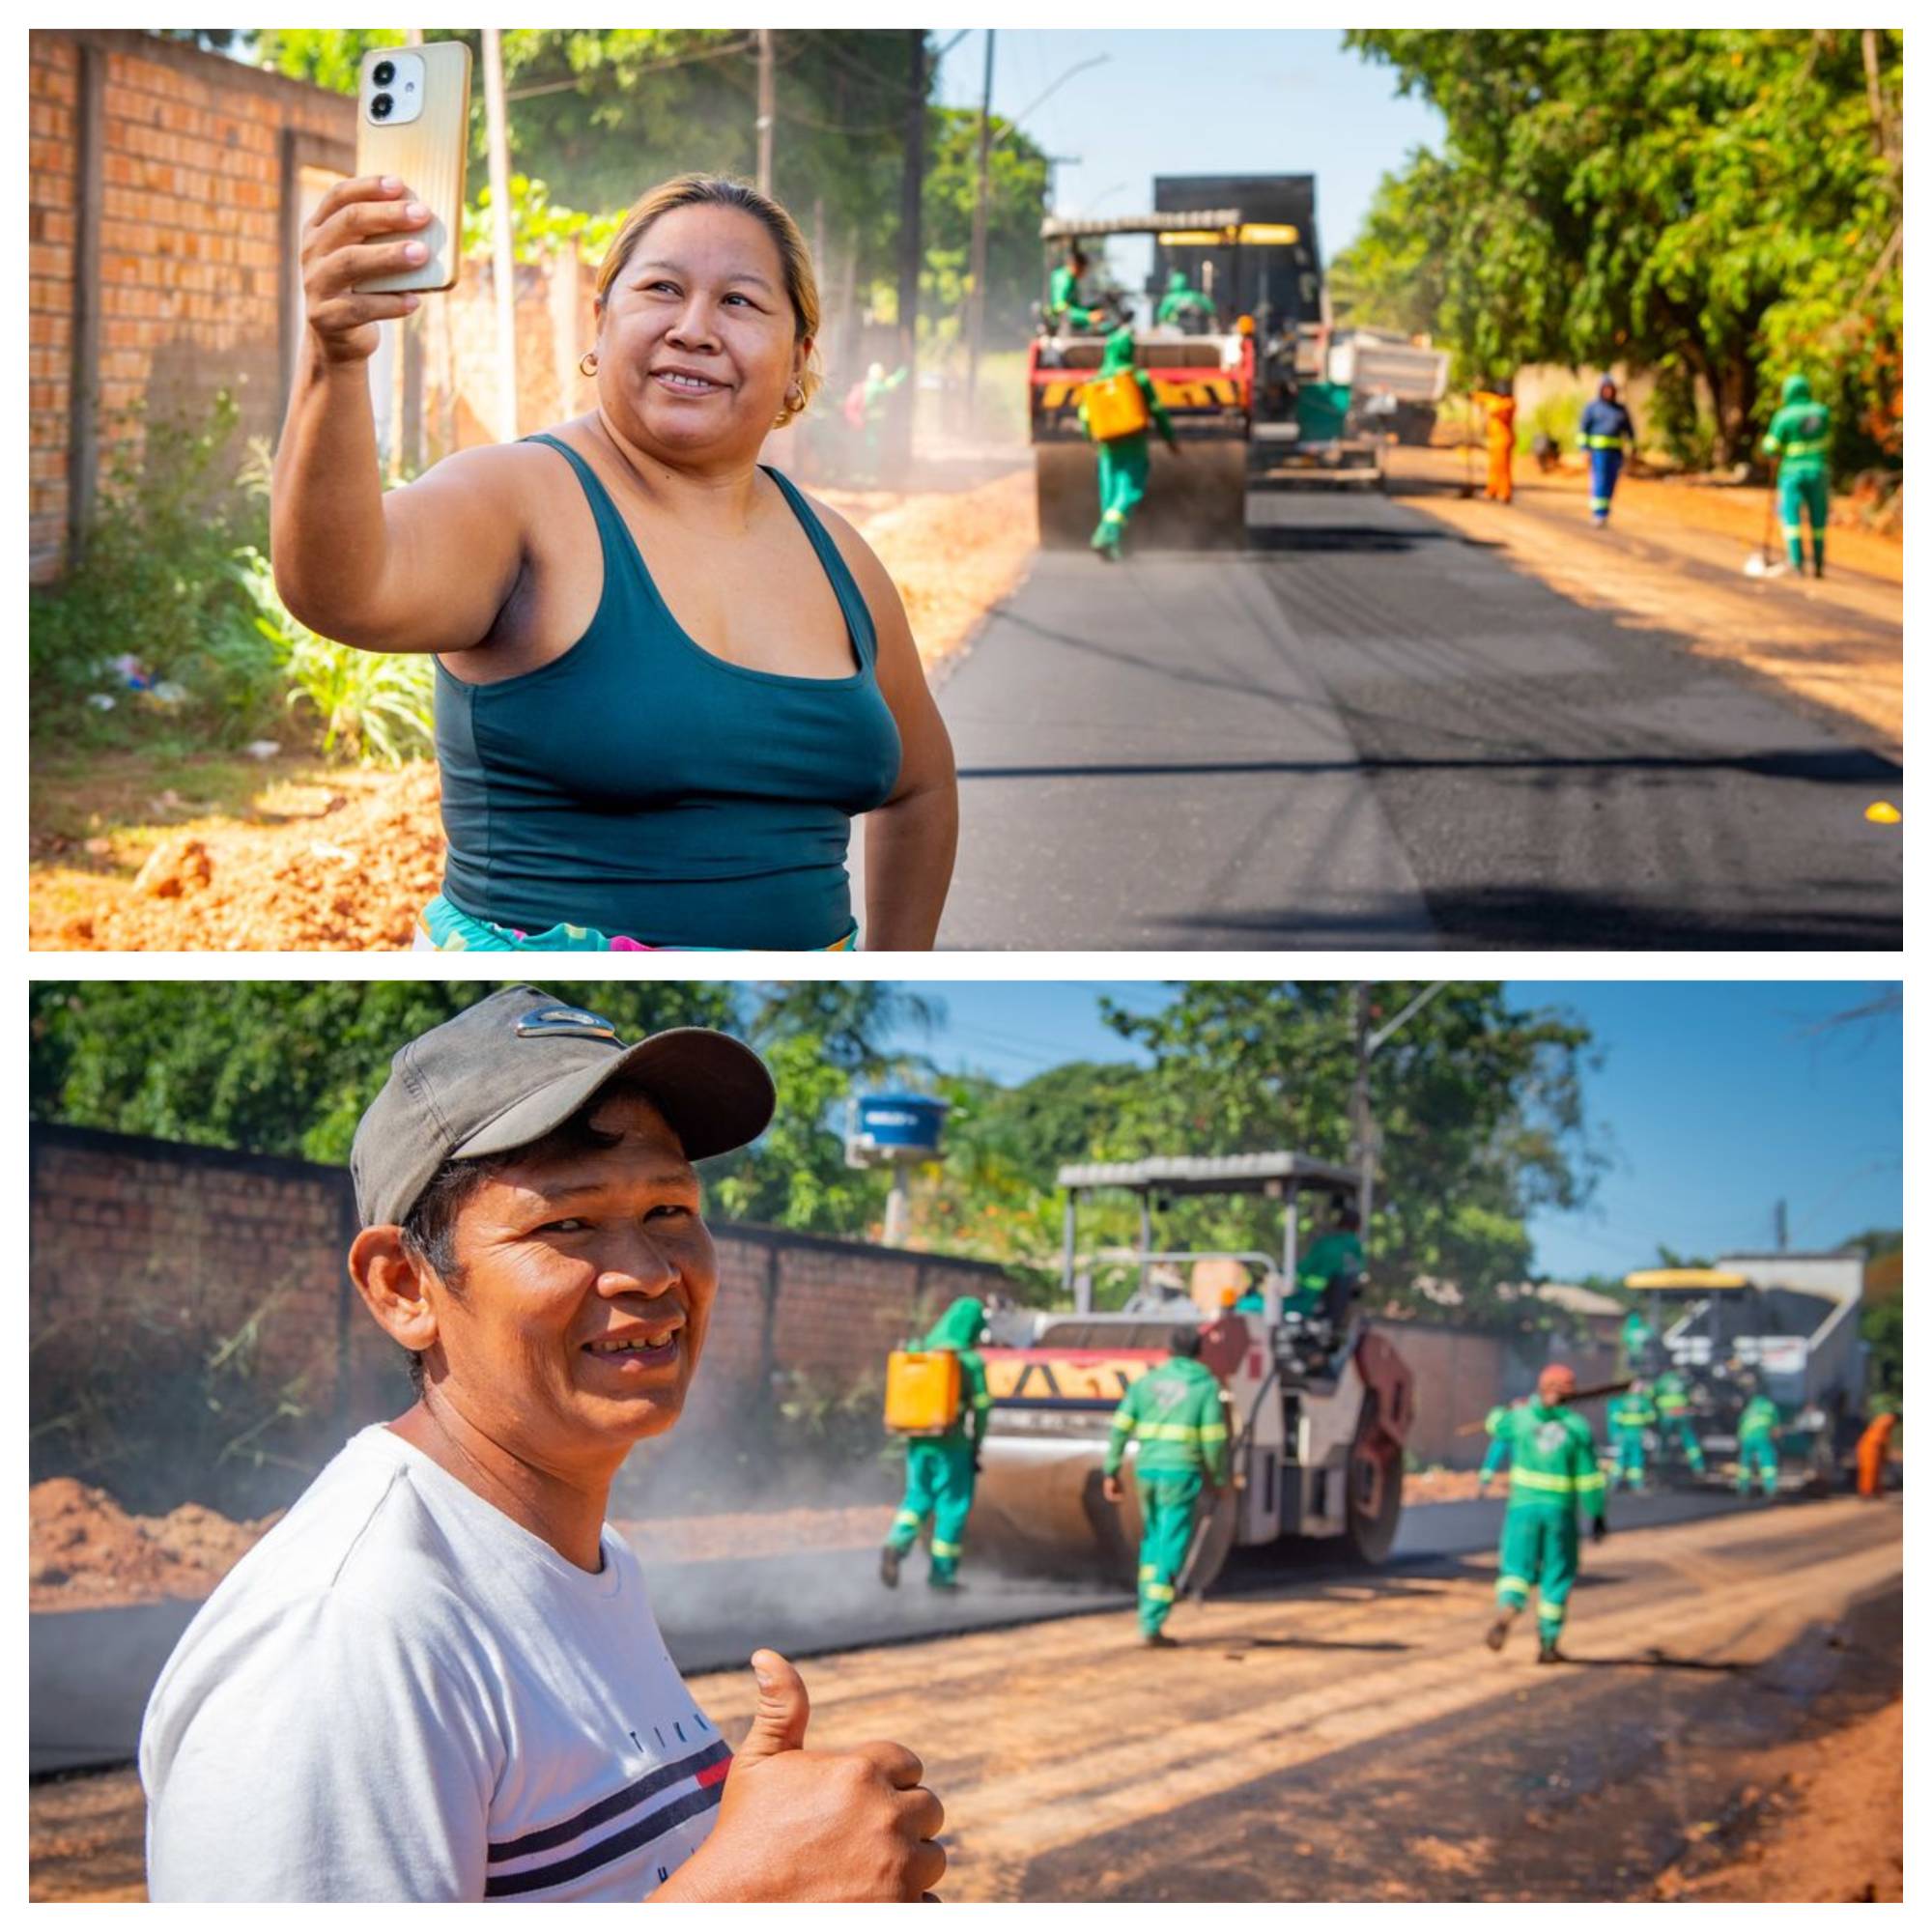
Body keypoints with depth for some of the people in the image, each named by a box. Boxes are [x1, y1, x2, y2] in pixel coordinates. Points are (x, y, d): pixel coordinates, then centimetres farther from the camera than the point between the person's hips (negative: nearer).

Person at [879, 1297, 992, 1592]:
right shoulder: (970, 1361, -9)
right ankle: (942, 1571, 13)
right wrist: (976, 1447, 4)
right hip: (952, 1443, -4)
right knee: (953, 1506, 9)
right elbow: (981, 1407, -7)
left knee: (918, 1498, 17)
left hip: (917, 1441, 4)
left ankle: (896, 1545, -8)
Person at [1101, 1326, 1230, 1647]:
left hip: (1147, 1472, 4)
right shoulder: (1206, 1385, -1)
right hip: (1181, 1475, -4)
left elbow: (1120, 1428, 3)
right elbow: (1213, 1438, -7)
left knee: (1153, 1540, 24)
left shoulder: (1146, 1382, 9)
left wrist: (1110, 1473, 7)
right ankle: (1152, 1627, -7)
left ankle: (1149, 1609, 19)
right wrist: (1217, 1479, 6)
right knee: (1171, 1551, -2)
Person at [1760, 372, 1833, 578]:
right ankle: (1818, 565, 14)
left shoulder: (1784, 417, -8)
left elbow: (1770, 448, -9)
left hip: (1792, 471, -3)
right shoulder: (1822, 412, 3)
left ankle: (1797, 563, -16)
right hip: (1818, 471, 3)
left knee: (1792, 519, -3)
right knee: (1818, 521, 11)